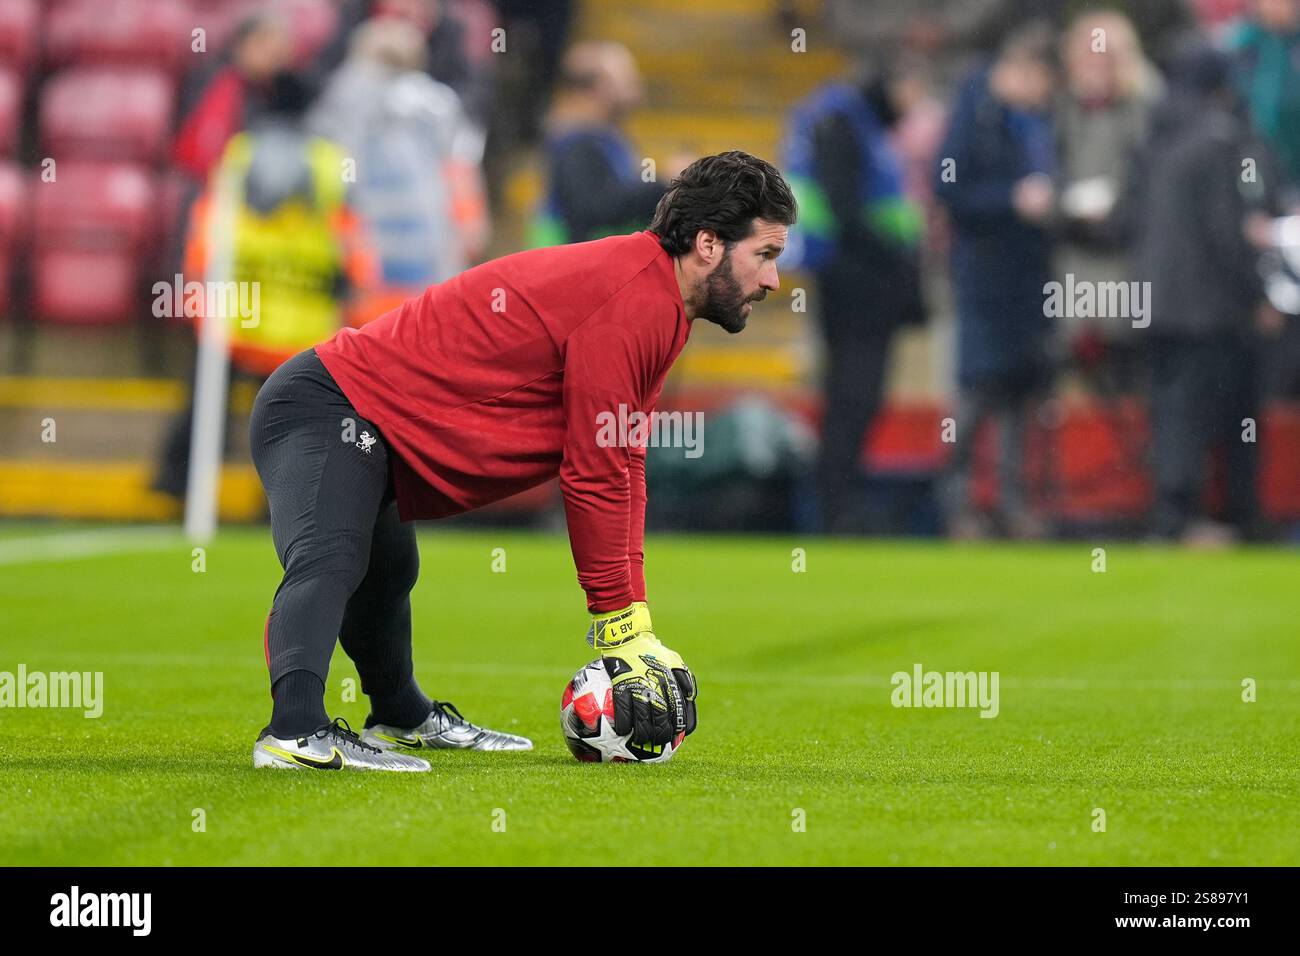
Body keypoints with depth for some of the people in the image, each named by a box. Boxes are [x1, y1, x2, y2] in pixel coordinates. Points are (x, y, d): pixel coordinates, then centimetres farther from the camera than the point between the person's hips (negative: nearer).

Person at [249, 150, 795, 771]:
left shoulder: (657, 304, 11)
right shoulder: (633, 296, -22)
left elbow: (623, 465, 13)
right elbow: (594, 475, -21)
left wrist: (636, 626, 8)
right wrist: (619, 630, -13)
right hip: (331, 411, -12)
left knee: (385, 574, 34)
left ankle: (401, 718, 56)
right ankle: (297, 730, -55)